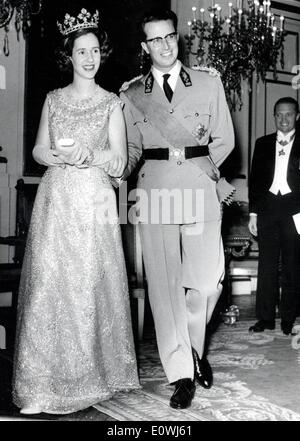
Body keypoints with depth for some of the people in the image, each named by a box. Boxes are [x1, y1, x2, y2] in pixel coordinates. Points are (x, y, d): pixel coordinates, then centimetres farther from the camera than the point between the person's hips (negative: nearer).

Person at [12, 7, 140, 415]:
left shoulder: (111, 103, 6)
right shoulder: (53, 99, 13)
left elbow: (119, 158, 1)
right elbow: (38, 150, 11)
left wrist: (90, 155, -17)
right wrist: (62, 156, -10)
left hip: (94, 200, -2)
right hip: (55, 199, 2)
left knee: (89, 282, -2)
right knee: (49, 281, -2)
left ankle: (90, 372, 13)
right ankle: (48, 376, 11)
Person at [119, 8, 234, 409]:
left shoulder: (209, 84, 9)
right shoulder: (131, 93, 11)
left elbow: (224, 140, 13)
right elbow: (131, 148, 15)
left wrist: (204, 166, 3)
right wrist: (119, 172, -1)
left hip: (199, 188, 0)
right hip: (154, 191, 0)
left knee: (207, 281, -2)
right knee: (164, 284, -1)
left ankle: (193, 347, 29)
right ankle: (182, 374, 11)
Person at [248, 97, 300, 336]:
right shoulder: (262, 144, 14)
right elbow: (255, 179, 12)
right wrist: (253, 212, 6)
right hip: (267, 207, 2)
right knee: (267, 264, 1)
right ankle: (265, 317, 6)